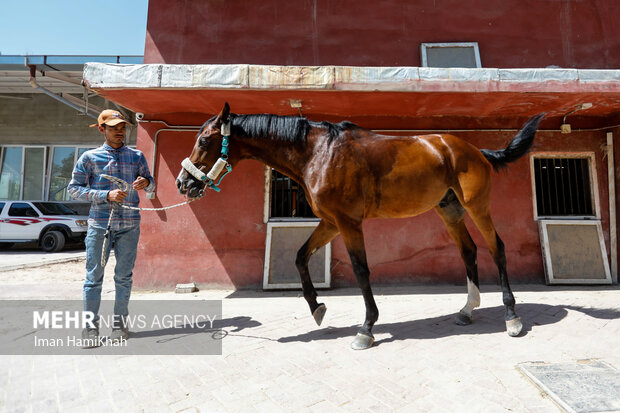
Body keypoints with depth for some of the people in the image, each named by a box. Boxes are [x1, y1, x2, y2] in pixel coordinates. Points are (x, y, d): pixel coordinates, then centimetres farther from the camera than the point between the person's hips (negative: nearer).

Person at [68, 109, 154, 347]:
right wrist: (107, 195, -14)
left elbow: (151, 187, 11)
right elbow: (74, 189, 1)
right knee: (94, 276, 2)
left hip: (129, 225, 1)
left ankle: (120, 324, 18)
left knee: (124, 275, 7)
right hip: (100, 223, -1)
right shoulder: (90, 157, 5)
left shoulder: (136, 156, 10)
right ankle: (90, 328, 13)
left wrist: (146, 182, -14)